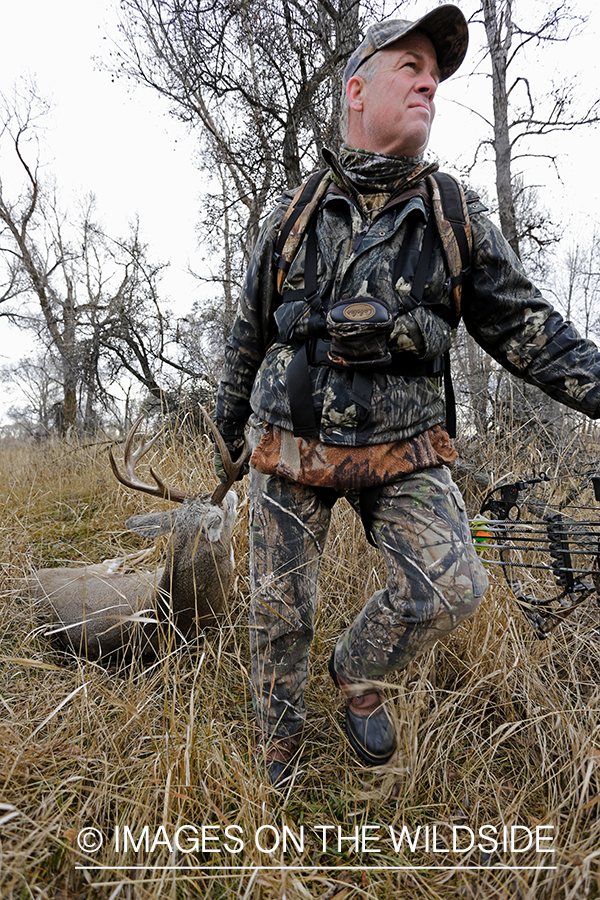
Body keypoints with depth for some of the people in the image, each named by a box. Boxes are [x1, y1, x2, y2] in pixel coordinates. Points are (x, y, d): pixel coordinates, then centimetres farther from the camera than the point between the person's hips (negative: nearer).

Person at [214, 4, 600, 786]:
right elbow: (249, 332, 12)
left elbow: (523, 322, 4)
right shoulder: (292, 215, 3)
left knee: (451, 588, -17)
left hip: (400, 449, 0)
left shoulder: (458, 216, 2)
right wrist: (228, 427, 18)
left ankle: (358, 674, 15)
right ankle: (277, 747, 35)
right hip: (289, 443, 1)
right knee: (279, 610, 7)